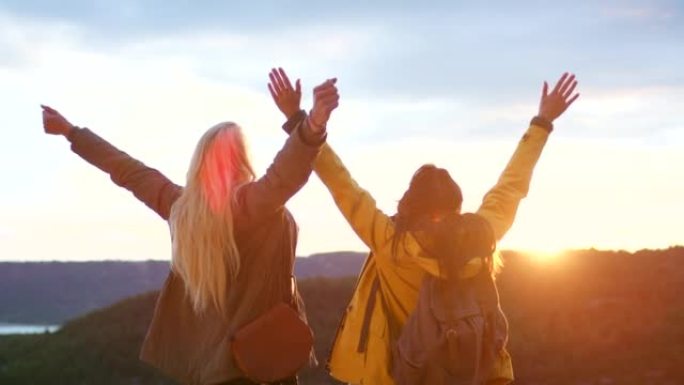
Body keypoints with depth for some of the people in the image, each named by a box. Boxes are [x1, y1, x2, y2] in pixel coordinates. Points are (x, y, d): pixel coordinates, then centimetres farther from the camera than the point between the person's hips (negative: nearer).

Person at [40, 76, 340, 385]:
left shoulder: (179, 204, 3)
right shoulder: (251, 205, -15)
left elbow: (126, 170, 14)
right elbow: (284, 174, -35)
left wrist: (72, 132, 27)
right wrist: (313, 126, -52)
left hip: (200, 359, 7)